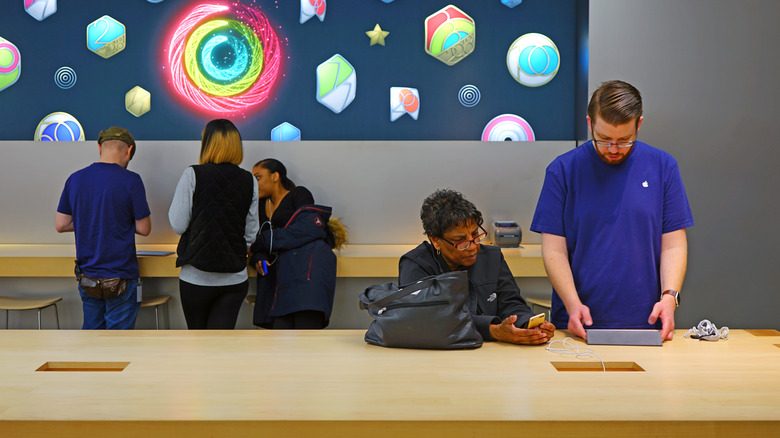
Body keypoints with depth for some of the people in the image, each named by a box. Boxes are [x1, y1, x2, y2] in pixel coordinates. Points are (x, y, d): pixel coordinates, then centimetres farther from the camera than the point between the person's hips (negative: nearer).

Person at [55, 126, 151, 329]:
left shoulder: (75, 179, 1)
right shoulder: (130, 181, -13)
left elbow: (60, 225, 5)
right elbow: (144, 229, -8)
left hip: (86, 276, 5)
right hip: (119, 278, -5)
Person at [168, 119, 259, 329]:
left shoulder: (193, 175, -8)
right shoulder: (248, 181, 1)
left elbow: (178, 225, -6)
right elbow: (251, 235, 4)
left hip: (197, 276, -2)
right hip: (235, 278, 2)